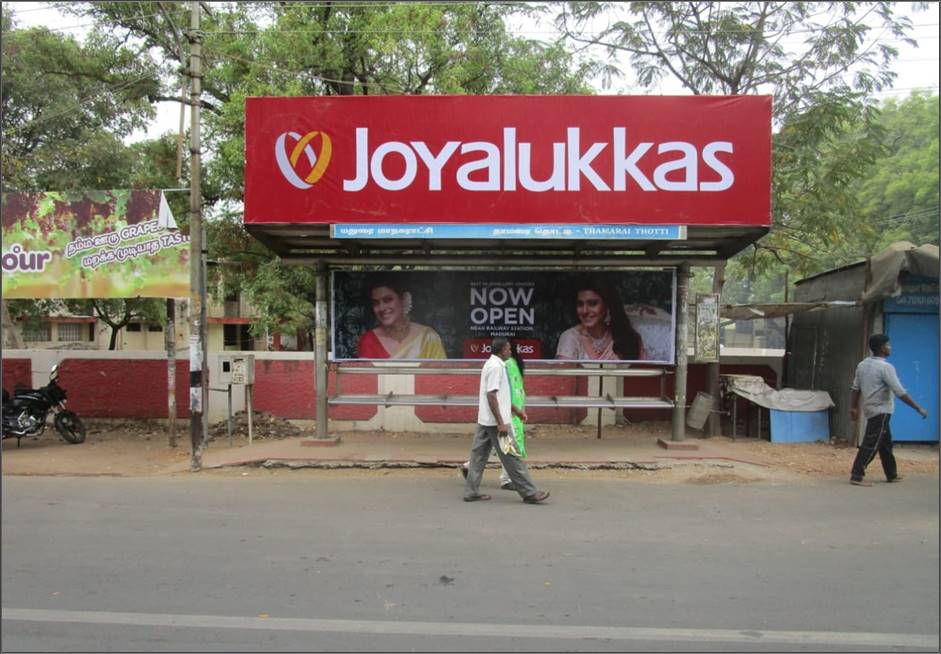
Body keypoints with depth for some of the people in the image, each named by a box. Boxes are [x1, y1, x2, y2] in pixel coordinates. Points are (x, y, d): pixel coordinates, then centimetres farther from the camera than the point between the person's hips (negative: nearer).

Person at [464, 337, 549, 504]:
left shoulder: (491, 364, 15)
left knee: (479, 455, 9)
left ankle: (471, 491, 12)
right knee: (512, 457, -3)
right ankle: (529, 493, 3)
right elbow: (491, 395, -23)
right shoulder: (496, 367, -16)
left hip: (484, 421, 10)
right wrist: (501, 423, -23)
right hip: (495, 421, -10)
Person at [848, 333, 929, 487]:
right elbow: (900, 392, -18)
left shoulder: (862, 365, 7)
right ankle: (856, 476, -10)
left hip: (870, 409, 9)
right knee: (871, 445, -8)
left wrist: (854, 408, 17)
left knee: (885, 442, 19)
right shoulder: (886, 367, -16)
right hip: (881, 411, -9)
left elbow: (855, 388, 10)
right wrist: (919, 408, -12)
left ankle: (892, 474, 30)